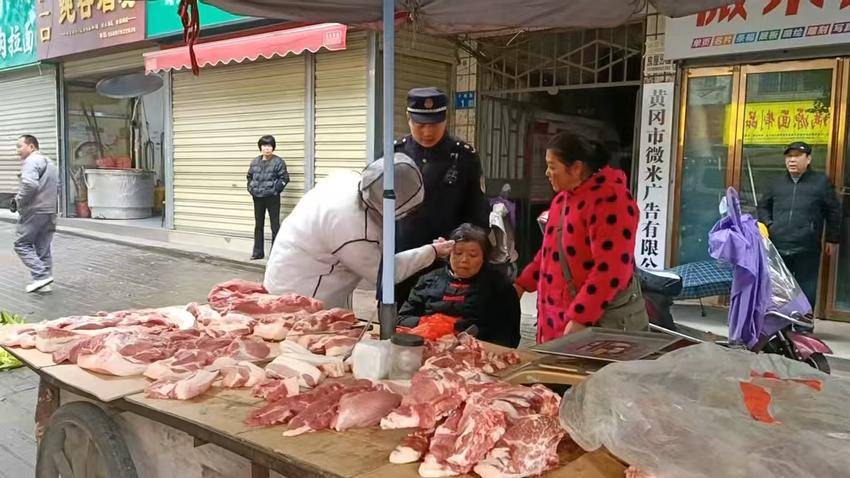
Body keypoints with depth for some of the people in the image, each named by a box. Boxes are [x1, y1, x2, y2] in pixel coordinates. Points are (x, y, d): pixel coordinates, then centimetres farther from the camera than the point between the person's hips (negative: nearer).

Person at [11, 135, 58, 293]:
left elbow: (30, 185, -25)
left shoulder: (31, 161, -10)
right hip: (50, 212, 9)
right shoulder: (49, 162, 20)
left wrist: (18, 201, -13)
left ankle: (41, 275, -10)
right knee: (43, 247, 10)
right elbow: (57, 188, 25)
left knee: (22, 244, 0)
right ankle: (43, 283, 11)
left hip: (34, 211, -9)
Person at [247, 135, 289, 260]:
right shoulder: (255, 161, 7)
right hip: (258, 198, 5)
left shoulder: (278, 161, -8)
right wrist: (251, 188, 7)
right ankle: (258, 252, 22)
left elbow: (284, 178, -9)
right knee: (258, 225, 12)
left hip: (272, 198, -5)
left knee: (275, 226, 1)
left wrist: (275, 189, -13)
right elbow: (249, 176, 19)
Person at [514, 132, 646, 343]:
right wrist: (523, 284, 16)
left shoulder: (609, 200, -18)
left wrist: (580, 318, -26)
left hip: (605, 318, -8)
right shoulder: (562, 198, 11)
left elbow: (610, 270, -24)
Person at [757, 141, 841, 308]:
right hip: (777, 248, 3)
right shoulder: (777, 183, 11)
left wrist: (832, 239, 7)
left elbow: (833, 212, 6)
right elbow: (763, 206, 22)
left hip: (806, 251, -3)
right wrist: (768, 225, 6)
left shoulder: (821, 182, 2)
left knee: (806, 292, 3)